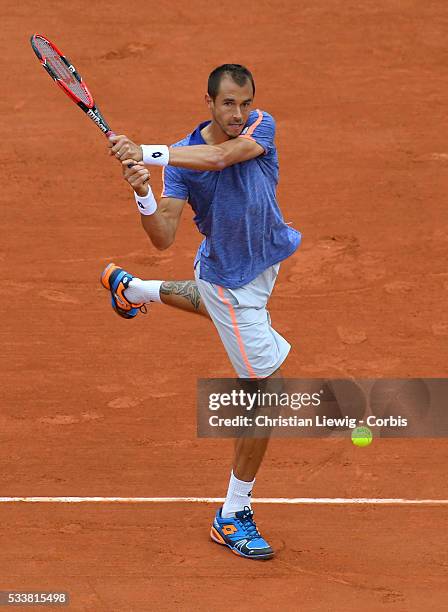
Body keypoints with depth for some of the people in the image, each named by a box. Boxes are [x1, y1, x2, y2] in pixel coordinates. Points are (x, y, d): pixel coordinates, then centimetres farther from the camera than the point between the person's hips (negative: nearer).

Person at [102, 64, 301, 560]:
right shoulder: (179, 159, -23)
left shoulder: (261, 128, -19)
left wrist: (146, 153, -48)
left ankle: (130, 289, 69)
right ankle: (232, 518, 1)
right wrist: (143, 193, -46)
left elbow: (219, 155, -41)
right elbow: (163, 238, -27)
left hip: (266, 259, 6)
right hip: (230, 280, -6)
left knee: (218, 300, 41)